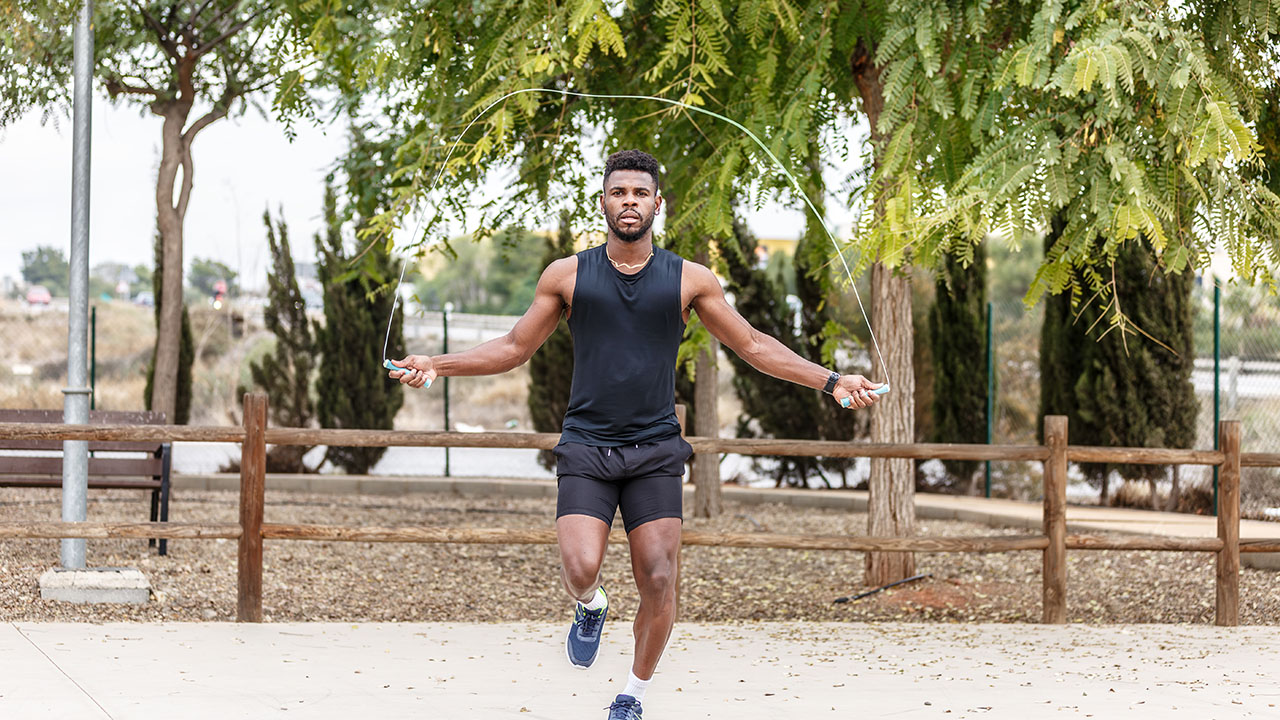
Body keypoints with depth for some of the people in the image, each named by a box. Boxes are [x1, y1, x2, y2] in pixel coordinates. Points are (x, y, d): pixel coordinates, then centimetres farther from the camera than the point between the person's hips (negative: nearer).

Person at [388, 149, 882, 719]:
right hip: (586, 447, -1)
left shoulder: (690, 280, 5)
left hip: (655, 451, 1)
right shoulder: (568, 276, 5)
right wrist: (437, 366, 2)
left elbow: (754, 346, 12)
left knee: (658, 583, -7)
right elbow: (514, 347, 14)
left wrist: (830, 381, 4)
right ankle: (590, 609, 18)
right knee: (580, 569, -20)